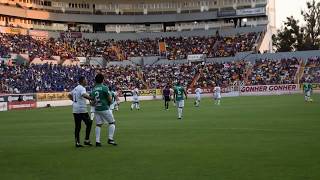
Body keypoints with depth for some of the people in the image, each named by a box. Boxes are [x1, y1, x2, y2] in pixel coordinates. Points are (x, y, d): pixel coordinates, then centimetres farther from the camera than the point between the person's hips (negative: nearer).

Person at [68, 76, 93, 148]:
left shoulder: (76, 88, 16)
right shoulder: (82, 88, -11)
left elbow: (69, 95, 28)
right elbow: (84, 95, -31)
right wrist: (91, 98, -28)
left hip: (75, 110, 8)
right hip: (82, 109, -8)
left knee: (77, 126, 9)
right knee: (89, 123, 4)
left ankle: (77, 142, 9)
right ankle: (87, 140, 3)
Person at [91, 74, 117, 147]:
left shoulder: (93, 89, 7)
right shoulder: (104, 88, -11)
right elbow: (110, 99, -10)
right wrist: (109, 102, 11)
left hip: (96, 109, 6)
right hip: (105, 109, -6)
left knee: (98, 124, 10)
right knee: (112, 122, 6)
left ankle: (97, 141, 6)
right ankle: (110, 139, -1)